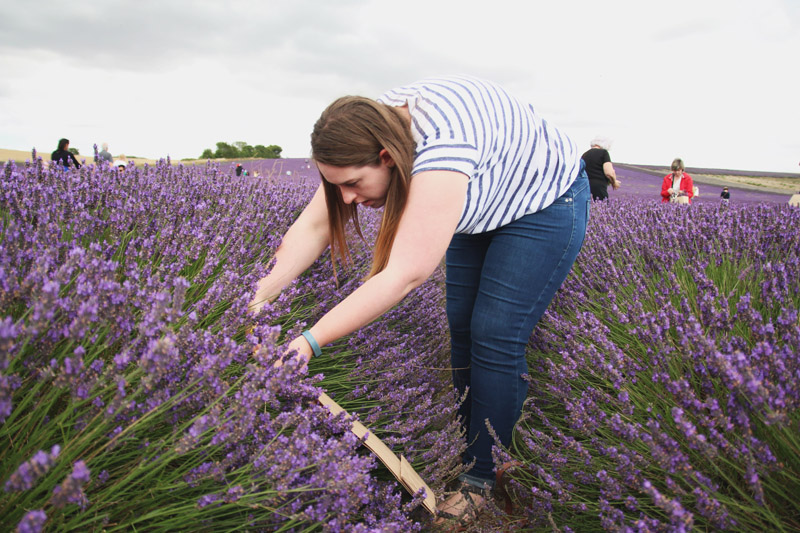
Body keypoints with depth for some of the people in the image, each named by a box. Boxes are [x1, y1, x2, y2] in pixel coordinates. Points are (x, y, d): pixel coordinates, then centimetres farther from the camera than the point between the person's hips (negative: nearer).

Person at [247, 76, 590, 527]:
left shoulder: (440, 150, -43)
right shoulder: (368, 135, -18)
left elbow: (405, 275, -45)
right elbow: (314, 225, -16)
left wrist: (311, 342, -43)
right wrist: (261, 296, -25)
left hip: (544, 202, -7)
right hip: (481, 207, 8)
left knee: (495, 336, -10)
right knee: (462, 326, 5)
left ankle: (483, 476, 5)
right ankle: (468, 443, 21)